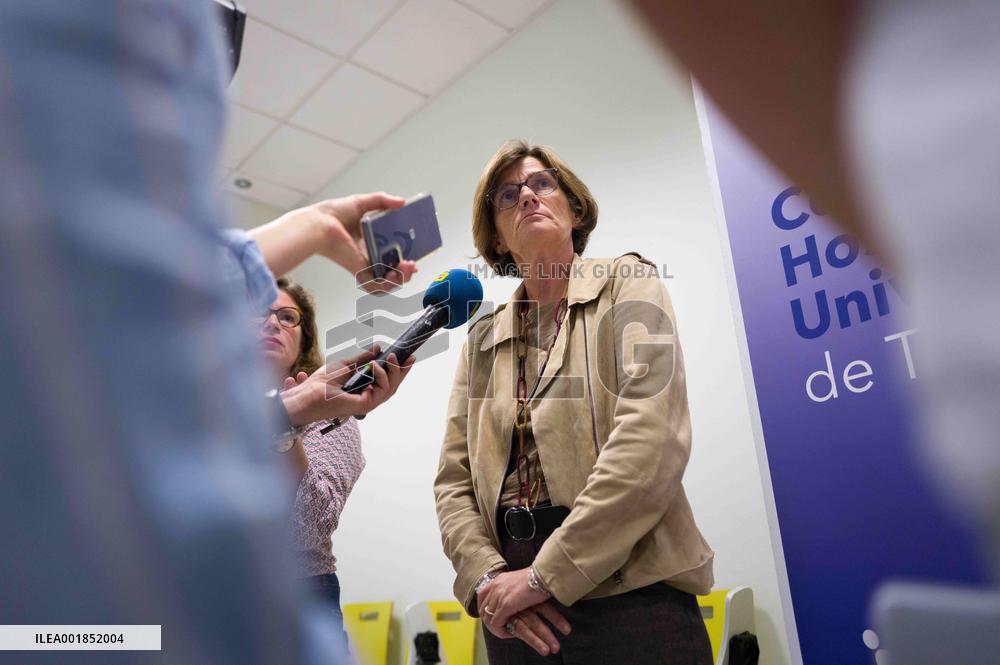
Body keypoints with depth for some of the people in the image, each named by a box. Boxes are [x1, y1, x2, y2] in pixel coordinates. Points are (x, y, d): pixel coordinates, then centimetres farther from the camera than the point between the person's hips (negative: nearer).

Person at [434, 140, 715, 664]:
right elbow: (453, 481, 7)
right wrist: (486, 576, -11)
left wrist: (545, 573, -16)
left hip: (630, 595, -3)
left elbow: (654, 438, -14)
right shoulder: (483, 337, 12)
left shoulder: (626, 284, 0)